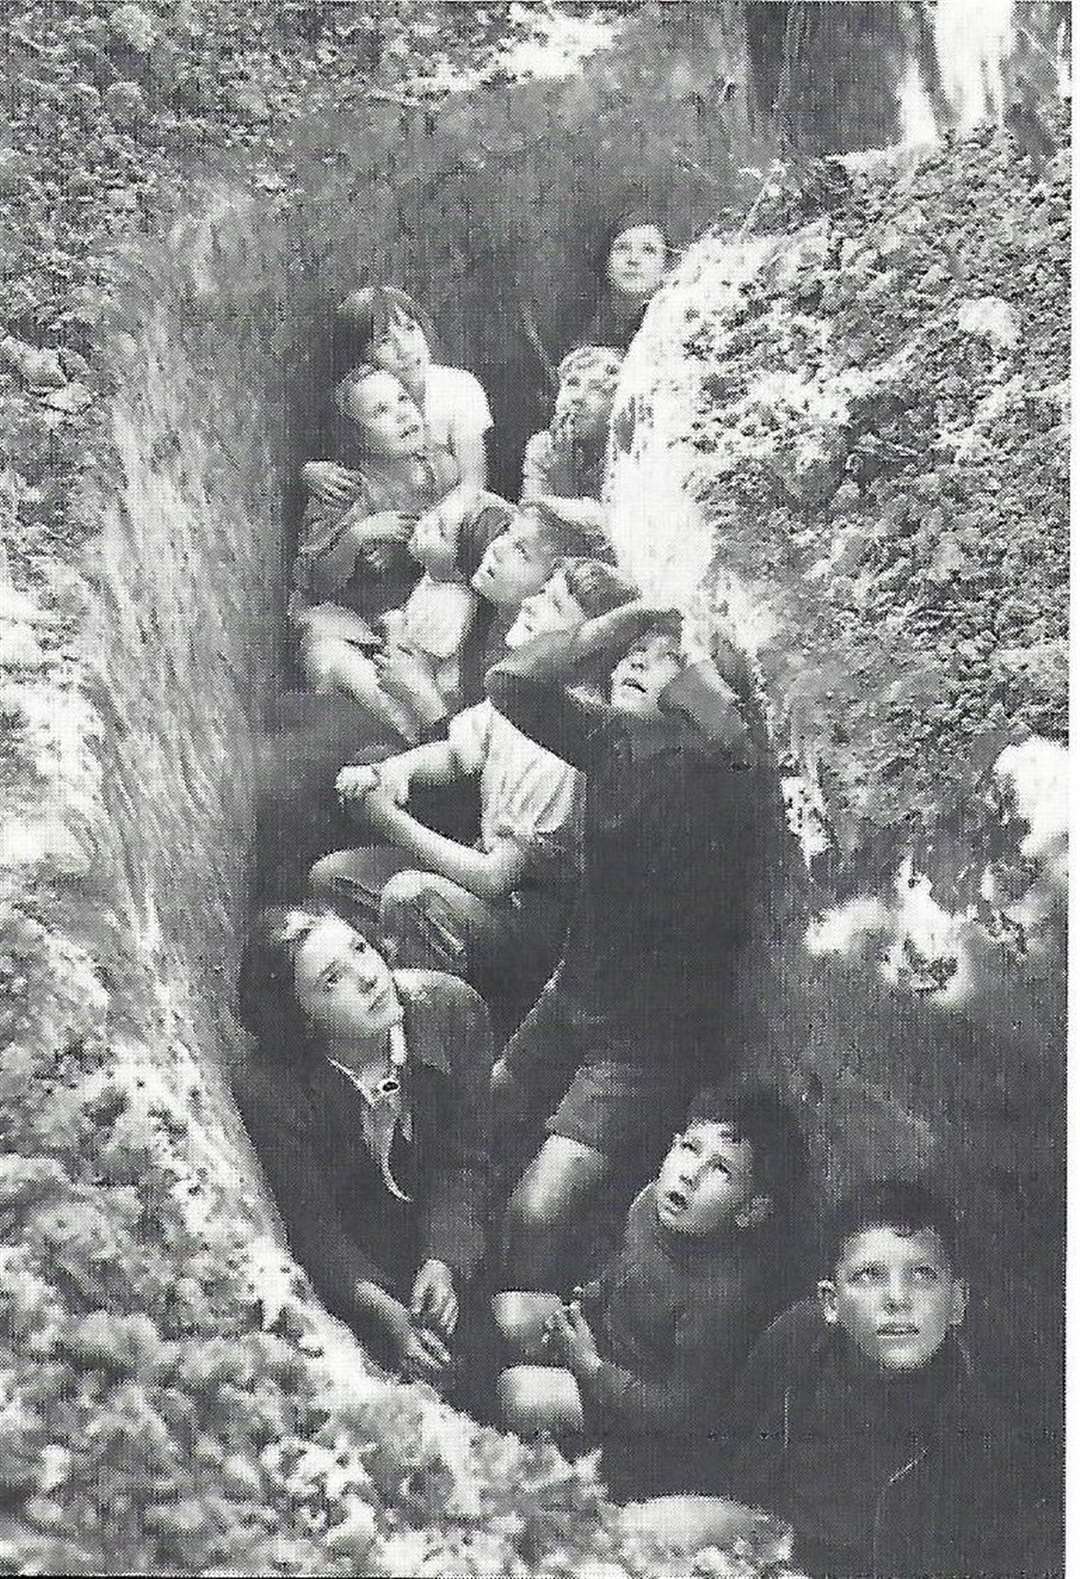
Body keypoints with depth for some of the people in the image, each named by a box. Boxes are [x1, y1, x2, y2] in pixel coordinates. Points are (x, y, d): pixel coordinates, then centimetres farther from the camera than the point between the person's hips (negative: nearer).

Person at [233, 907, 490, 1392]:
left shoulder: (452, 1010, -20)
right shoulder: (265, 1091, -26)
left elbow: (465, 1160, -13)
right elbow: (312, 1224, -19)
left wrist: (443, 1261, -26)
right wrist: (381, 1310, -33)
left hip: (453, 1234, 3)